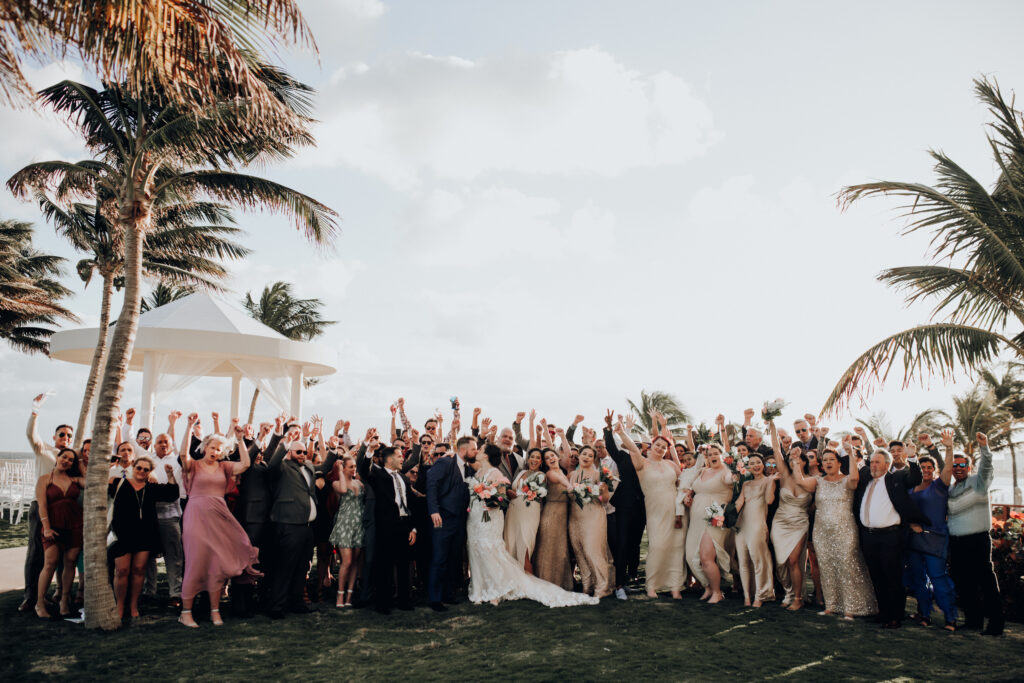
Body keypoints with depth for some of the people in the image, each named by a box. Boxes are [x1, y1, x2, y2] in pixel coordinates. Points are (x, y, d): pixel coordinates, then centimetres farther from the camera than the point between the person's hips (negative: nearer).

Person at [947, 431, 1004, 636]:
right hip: (956, 541, 6)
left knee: (986, 580, -6)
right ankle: (973, 619, 17)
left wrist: (983, 446, -32)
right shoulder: (949, 490, 17)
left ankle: (996, 622, -1)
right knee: (962, 582, 8)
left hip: (977, 540, -6)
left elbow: (986, 466, -16)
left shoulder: (977, 482, 1)